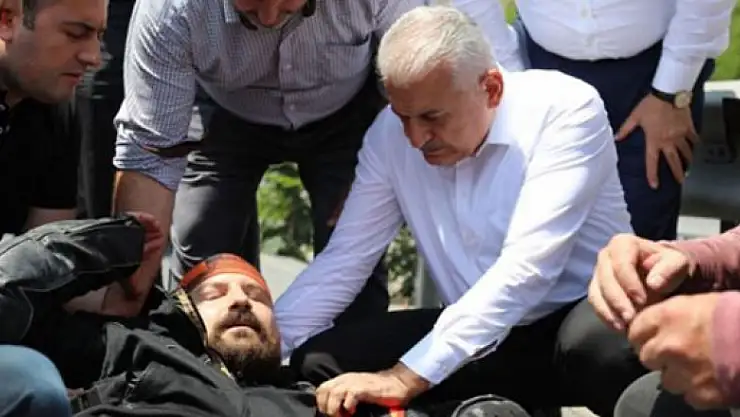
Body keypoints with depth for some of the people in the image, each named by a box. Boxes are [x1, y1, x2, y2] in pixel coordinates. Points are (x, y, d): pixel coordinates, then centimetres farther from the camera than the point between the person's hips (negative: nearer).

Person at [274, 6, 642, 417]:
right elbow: (343, 260, 2)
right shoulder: (391, 133, -4)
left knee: (593, 340, -40)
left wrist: (407, 376, -36)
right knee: (320, 360, -10)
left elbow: (526, 268, -29)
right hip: (481, 341, 6)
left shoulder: (565, 110, -20)